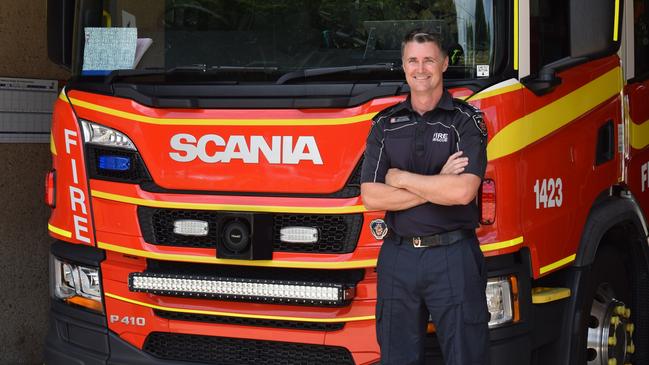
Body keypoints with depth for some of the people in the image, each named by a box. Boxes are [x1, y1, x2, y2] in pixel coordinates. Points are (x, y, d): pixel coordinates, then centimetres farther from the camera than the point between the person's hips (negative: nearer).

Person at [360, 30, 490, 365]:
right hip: (398, 255, 3)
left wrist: (401, 178, -8)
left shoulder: (466, 120, -2)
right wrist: (438, 185, -10)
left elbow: (463, 191, -17)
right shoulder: (385, 124, 7)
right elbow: (371, 197, -3)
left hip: (454, 258, -3)